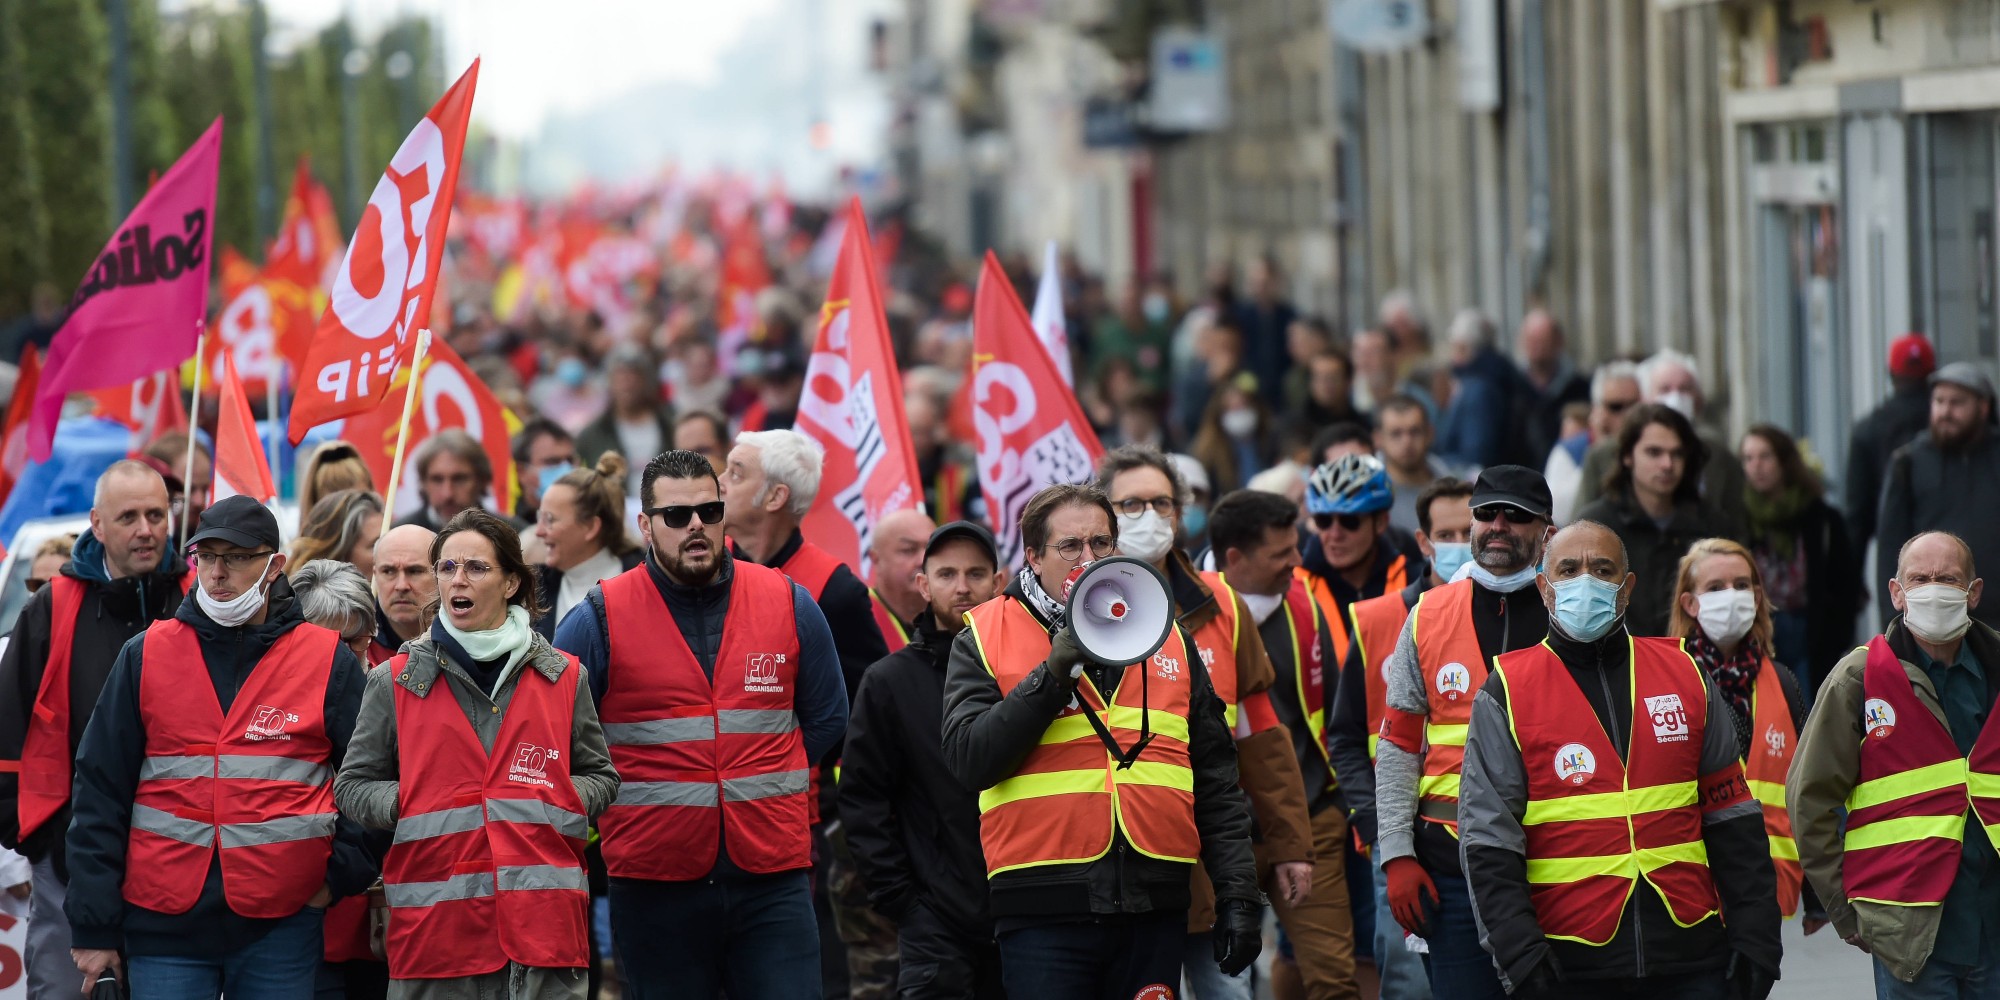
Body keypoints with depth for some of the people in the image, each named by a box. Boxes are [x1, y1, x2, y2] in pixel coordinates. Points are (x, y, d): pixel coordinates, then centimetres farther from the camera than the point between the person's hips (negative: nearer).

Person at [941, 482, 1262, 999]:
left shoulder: (1168, 638, 15)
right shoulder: (984, 640, 6)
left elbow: (1216, 784, 15)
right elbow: (968, 759, -7)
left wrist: (1237, 894, 8)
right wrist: (1051, 675, -12)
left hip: (1156, 907, 3)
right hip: (1044, 911, -3)